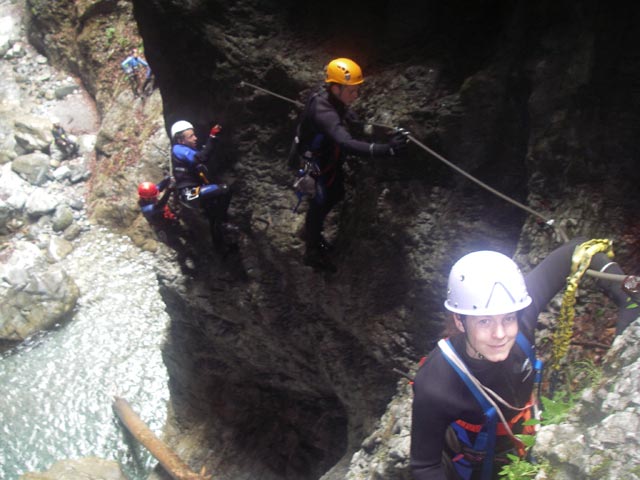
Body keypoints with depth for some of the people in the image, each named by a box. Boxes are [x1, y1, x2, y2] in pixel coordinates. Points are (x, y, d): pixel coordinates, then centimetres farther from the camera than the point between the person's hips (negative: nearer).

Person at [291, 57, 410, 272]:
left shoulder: (332, 97, -13)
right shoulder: (323, 112, -41)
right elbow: (347, 143, -56)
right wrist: (387, 149, -64)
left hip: (329, 159, 8)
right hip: (315, 165, -8)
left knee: (336, 195, 25)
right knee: (320, 204, 11)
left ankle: (312, 233, 50)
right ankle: (312, 252, 36)